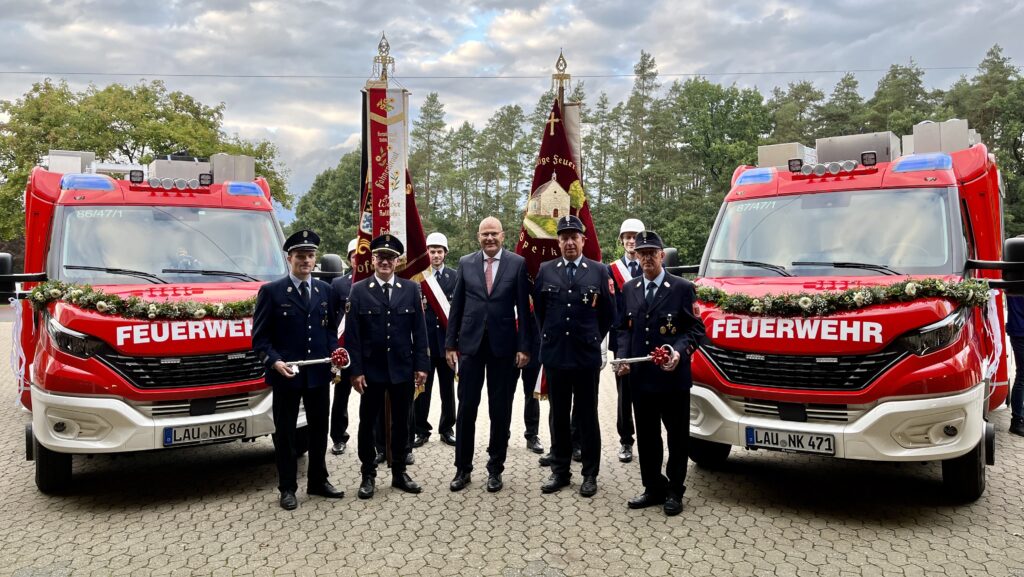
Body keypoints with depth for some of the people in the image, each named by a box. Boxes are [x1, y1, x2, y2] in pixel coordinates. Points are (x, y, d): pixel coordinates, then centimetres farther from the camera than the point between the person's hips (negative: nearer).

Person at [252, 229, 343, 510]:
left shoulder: (325, 290, 9)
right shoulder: (271, 291, -5)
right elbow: (260, 337, -5)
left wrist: (334, 353, -3)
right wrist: (274, 361, -19)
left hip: (319, 373, 4)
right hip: (286, 374, -4)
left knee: (319, 429, 14)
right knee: (285, 432, 7)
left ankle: (318, 481, 29)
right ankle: (287, 488, 19)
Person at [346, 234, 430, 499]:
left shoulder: (411, 288, 3)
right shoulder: (359, 290, -2)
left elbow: (419, 330, 3)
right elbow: (352, 334, -4)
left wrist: (421, 365, -3)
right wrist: (356, 370, -9)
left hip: (403, 369, 2)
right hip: (371, 369, -1)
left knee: (401, 422, 11)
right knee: (367, 422, 7)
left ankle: (399, 472, 25)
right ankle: (368, 475, 21)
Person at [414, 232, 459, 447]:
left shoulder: (454, 276, 6)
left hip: (446, 339, 1)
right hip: (424, 339, -1)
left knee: (448, 387, 9)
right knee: (422, 387, 4)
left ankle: (447, 429, 21)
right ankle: (421, 430, 15)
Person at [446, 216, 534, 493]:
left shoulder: (517, 263, 0)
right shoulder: (466, 263, 5)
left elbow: (523, 307, -2)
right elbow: (457, 306, 6)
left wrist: (524, 346, -6)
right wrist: (450, 343, 3)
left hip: (504, 345, -1)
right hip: (470, 343, 1)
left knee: (501, 410, 7)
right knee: (466, 408, 5)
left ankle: (495, 468, 20)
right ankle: (462, 468, 18)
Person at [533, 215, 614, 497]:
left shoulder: (599, 271, 0)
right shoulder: (545, 270, 4)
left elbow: (609, 313, 7)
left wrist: (593, 339, 9)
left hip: (587, 356, -2)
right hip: (554, 355, 2)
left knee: (587, 415, 6)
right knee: (558, 415, 10)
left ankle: (590, 474, 17)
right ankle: (559, 470, 21)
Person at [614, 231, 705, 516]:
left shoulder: (682, 288, -3)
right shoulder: (629, 289, 11)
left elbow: (696, 329, -4)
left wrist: (679, 352, -21)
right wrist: (623, 357, 0)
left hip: (673, 376, -4)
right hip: (640, 376, 4)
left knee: (677, 436, 7)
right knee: (646, 436, 11)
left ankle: (674, 492, 20)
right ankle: (653, 488, 25)